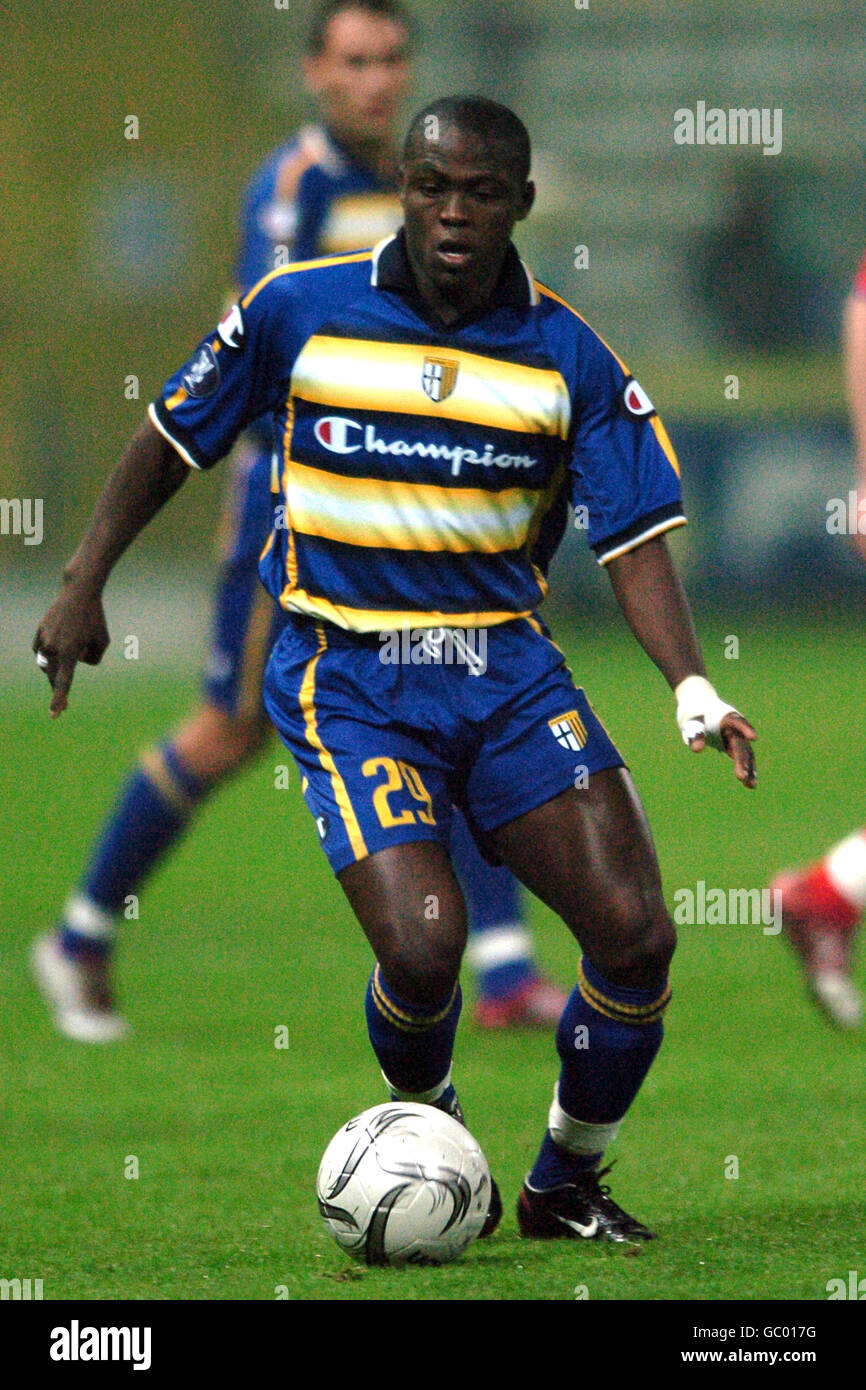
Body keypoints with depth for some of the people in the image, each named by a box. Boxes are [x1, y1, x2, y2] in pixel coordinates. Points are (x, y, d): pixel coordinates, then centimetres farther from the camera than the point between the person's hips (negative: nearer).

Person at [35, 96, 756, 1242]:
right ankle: (427, 1128, 13)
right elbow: (173, 438, 11)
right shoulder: (298, 310, -2)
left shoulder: (568, 355, 1)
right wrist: (84, 584, 6)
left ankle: (566, 1186, 15)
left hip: (508, 670, 2)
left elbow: (634, 536, -2)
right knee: (423, 945, -22)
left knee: (636, 935, -10)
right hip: (346, 677, -2)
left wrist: (693, 690, -17)